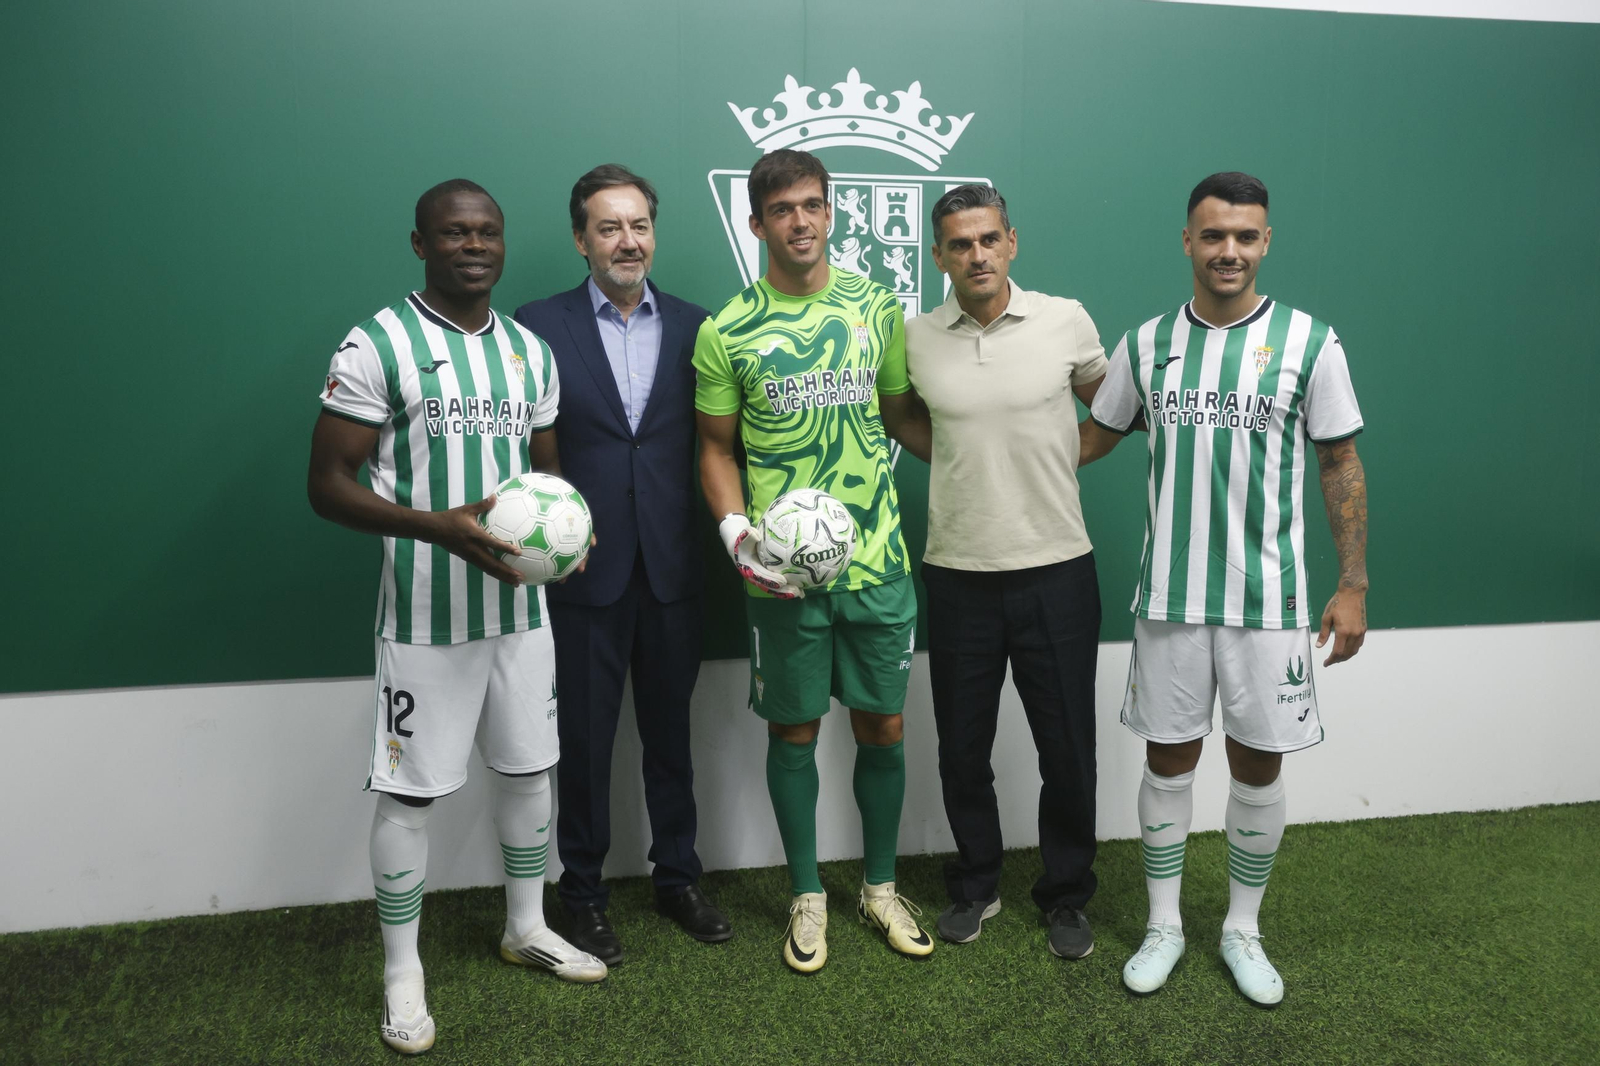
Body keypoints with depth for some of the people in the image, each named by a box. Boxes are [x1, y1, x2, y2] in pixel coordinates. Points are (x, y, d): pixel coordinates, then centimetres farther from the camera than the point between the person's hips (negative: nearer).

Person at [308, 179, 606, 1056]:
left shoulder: (530, 350, 8)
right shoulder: (377, 345, -9)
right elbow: (328, 483, -11)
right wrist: (437, 525, -25)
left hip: (519, 598, 6)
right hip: (426, 610, -5)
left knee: (530, 766, 15)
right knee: (411, 787, 4)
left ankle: (526, 927, 36)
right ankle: (402, 971, 22)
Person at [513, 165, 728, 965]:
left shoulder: (694, 327, 5)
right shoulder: (540, 326, -2)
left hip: (671, 570, 2)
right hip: (582, 570, -2)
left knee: (669, 732, 16)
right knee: (584, 740, 10)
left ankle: (677, 876, 33)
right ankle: (583, 891, 28)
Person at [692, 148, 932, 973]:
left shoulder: (876, 308, 5)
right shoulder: (725, 332, -2)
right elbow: (717, 447, 3)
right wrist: (736, 530, -12)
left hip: (876, 561, 2)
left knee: (883, 727, 10)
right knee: (794, 730, 9)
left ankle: (880, 885, 31)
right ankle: (807, 895, 28)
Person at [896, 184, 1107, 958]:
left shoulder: (1065, 320, -3)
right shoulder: (915, 338, 0)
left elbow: (1108, 406, 13)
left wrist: (1055, 461, 3)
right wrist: (963, 462, 5)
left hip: (1056, 570, -1)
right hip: (958, 574, 1)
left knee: (1068, 748, 8)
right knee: (962, 748, 11)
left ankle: (1066, 896, 28)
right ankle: (975, 885, 32)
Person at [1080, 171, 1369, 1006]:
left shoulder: (1308, 341, -3)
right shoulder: (1147, 343, 2)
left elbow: (1340, 466, 0)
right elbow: (1094, 437, 14)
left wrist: (1353, 584, -4)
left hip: (1267, 595, -1)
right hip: (1169, 594, 1)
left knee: (1258, 765, 9)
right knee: (1168, 761, 9)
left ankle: (1243, 930, 29)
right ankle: (1163, 927, 26)